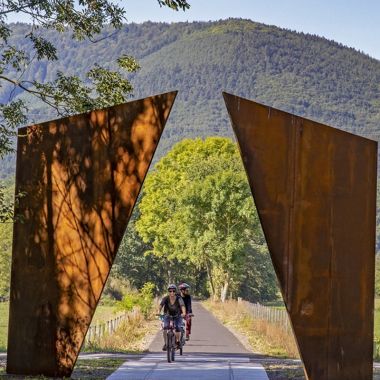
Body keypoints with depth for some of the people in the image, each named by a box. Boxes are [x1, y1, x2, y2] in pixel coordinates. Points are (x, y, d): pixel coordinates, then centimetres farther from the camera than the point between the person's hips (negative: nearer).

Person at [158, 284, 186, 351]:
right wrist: (159, 312, -54)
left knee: (178, 328, -19)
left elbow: (182, 306, -40)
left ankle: (178, 341, 10)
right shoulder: (166, 298, -21)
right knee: (165, 327, -24)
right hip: (168, 315, 0)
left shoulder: (179, 298, -24)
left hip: (177, 316, 0)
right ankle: (165, 344, -11)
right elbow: (161, 305, -34)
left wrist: (184, 313, -59)